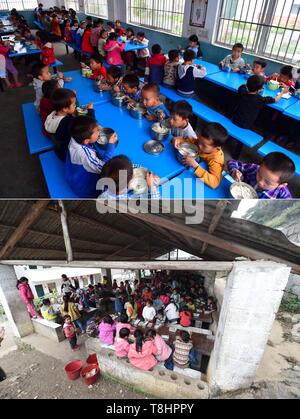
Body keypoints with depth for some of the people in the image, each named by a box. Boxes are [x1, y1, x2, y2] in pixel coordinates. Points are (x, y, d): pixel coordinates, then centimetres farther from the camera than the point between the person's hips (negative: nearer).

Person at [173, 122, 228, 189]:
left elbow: (214, 183, -46)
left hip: (203, 183, -6)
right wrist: (179, 140, -23)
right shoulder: (203, 141, -17)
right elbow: (189, 141, 1)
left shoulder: (216, 160, -34)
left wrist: (195, 165, -49)